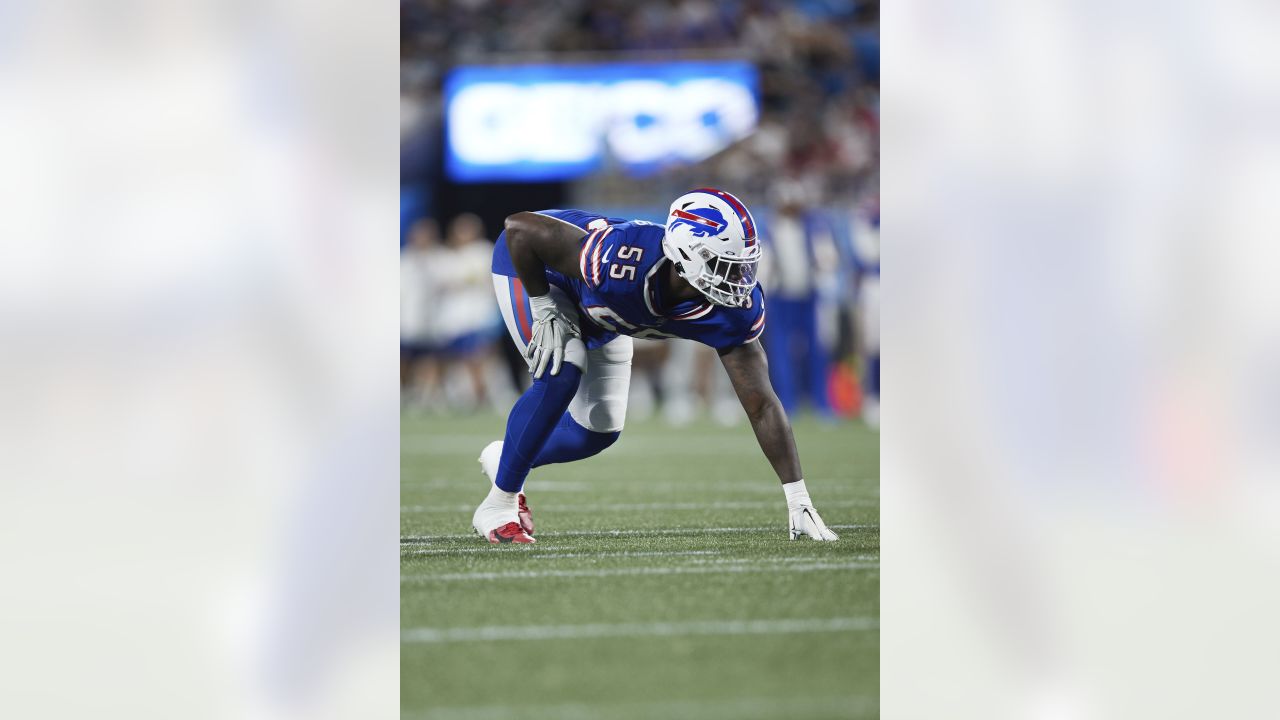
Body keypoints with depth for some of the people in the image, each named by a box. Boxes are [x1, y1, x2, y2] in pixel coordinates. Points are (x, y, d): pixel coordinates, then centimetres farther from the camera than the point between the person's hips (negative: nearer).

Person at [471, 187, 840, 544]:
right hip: (534, 267, -6)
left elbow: (761, 405, -26)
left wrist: (798, 499, -28)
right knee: (561, 375, -28)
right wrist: (544, 307, -28)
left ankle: (503, 458, 31)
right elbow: (520, 227, -36)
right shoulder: (622, 260, -46)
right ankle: (498, 505, -11)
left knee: (600, 429, 2)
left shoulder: (736, 310, -31)